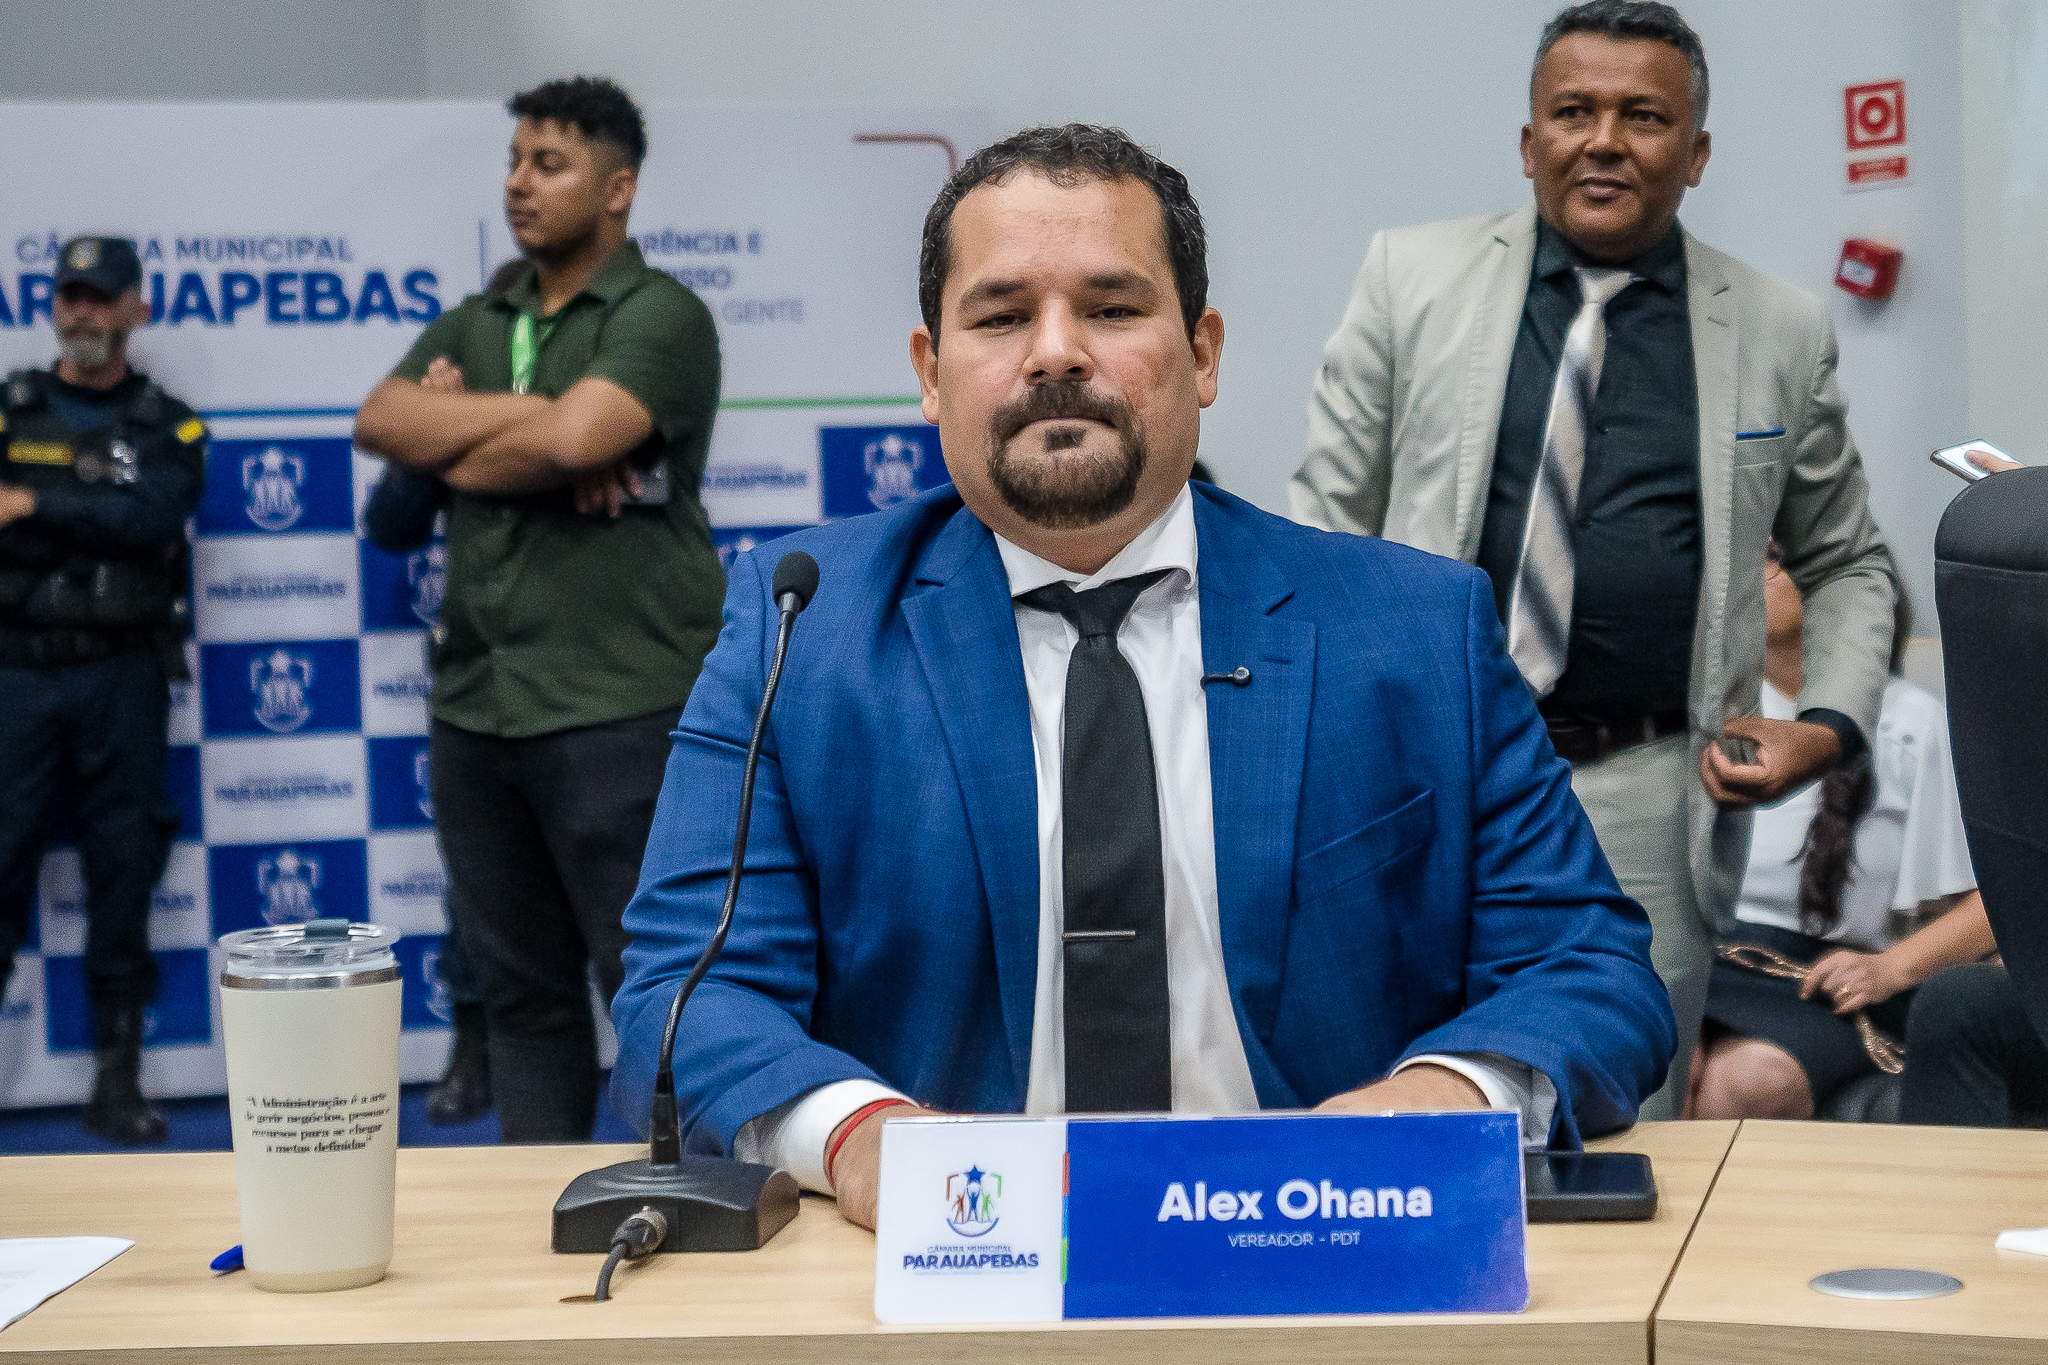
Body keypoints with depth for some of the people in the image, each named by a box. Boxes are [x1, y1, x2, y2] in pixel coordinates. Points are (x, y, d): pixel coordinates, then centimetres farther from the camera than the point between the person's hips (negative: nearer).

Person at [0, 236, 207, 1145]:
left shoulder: (168, 428, 7)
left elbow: (153, 516, -11)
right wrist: (99, 519, -17)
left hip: (122, 677, 0)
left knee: (123, 872, 3)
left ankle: (117, 1079, 11)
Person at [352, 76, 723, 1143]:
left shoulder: (659, 317, -3)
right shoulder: (476, 324, 17)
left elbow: (571, 440, -21)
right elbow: (379, 420, -1)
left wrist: (454, 440, -2)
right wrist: (530, 419, -12)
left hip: (616, 709, -7)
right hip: (477, 710, 7)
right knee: (522, 989, 12)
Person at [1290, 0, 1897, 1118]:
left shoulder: (1783, 335, 7)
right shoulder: (1413, 278, 5)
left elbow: (1845, 566, 18)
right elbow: (1329, 525, 7)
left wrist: (1829, 726, 1)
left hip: (1648, 805, 0)